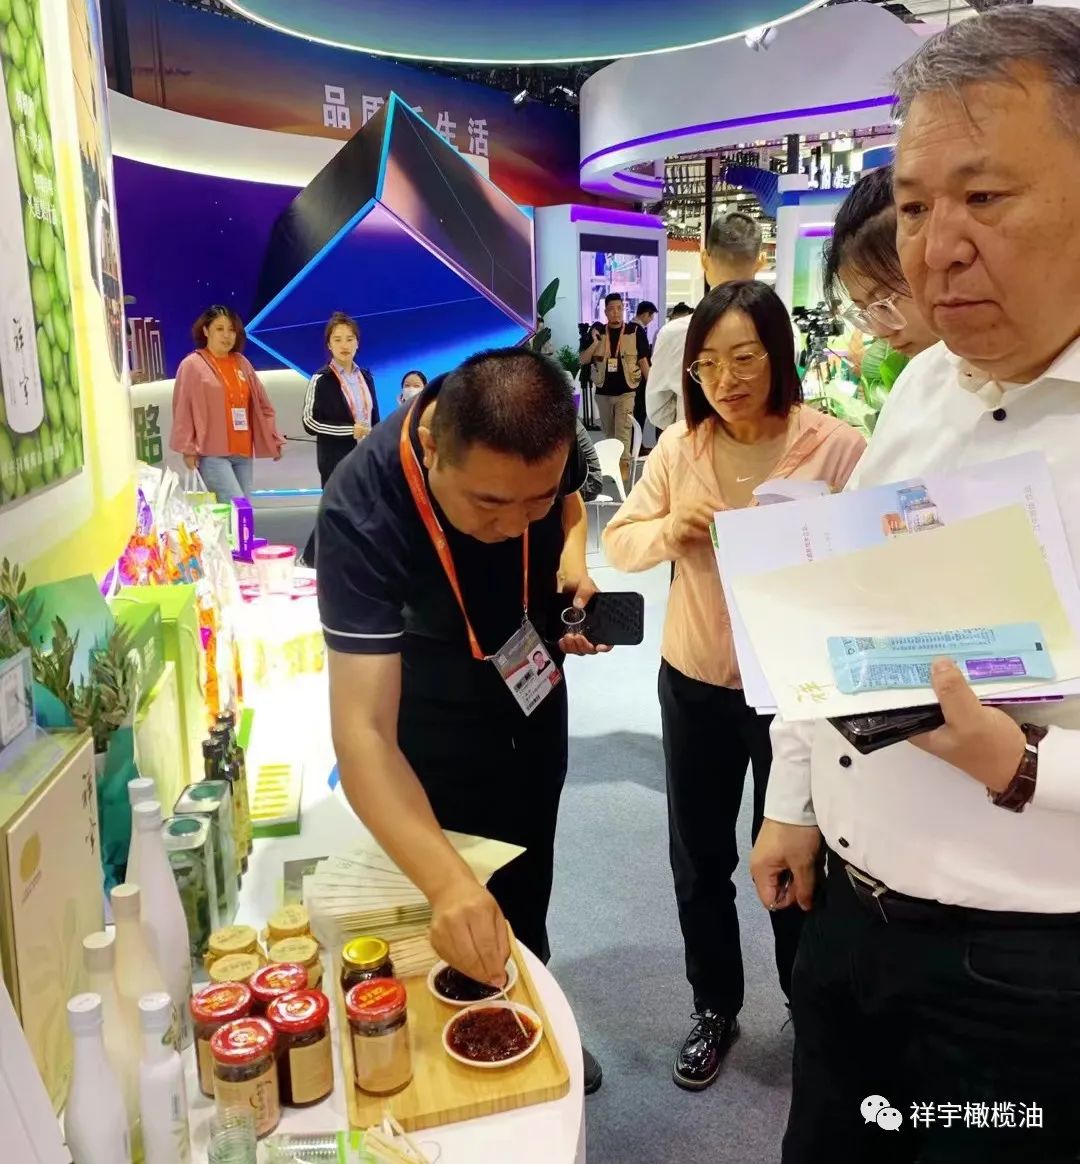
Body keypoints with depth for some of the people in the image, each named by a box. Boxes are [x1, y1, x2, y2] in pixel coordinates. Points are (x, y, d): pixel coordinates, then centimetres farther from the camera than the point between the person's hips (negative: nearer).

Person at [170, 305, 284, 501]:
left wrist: (274, 439, 14)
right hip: (212, 454, -6)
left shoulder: (242, 363, 14)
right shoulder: (192, 365, -2)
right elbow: (183, 411, -4)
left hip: (243, 452, 6)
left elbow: (263, 405, 17)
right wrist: (188, 449, -9)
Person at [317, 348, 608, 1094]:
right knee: (469, 914, 9)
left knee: (529, 881, 23)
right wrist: (446, 881, -57)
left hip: (534, 682, 5)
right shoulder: (362, 516, -39)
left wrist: (573, 557, -20)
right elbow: (363, 731, -44)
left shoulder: (541, 438, -25)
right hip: (434, 718, -4)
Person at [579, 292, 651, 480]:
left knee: (623, 432, -10)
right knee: (608, 432, 16)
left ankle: (624, 466, -9)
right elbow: (581, 361, 0)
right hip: (603, 391, 3)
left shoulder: (635, 331, -3)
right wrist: (595, 343, -16)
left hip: (627, 391, -3)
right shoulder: (596, 332, 2)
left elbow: (643, 360, 1)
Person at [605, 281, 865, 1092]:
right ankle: (715, 1008, 40)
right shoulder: (680, 446, -2)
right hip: (695, 685, 4)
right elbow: (618, 540, 3)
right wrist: (667, 530, -16)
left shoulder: (837, 448, -13)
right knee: (699, 859, 17)